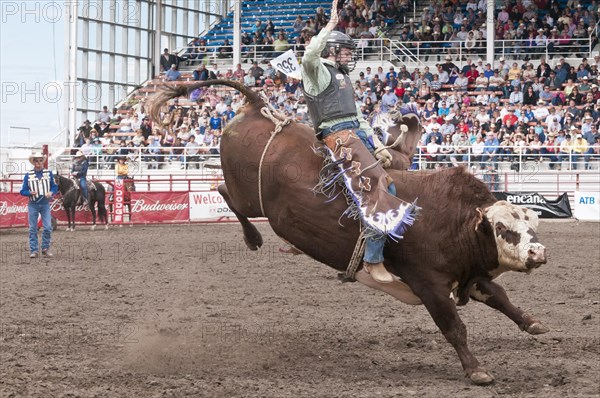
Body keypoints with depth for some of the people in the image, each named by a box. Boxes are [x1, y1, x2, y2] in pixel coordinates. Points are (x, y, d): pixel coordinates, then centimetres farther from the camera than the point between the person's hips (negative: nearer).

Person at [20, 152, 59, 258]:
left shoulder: (48, 173, 3)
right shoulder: (28, 175, -1)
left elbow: (55, 187, 9)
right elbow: (23, 191, 0)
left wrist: (51, 193, -12)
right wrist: (30, 193, -20)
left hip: (45, 204, 1)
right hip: (33, 205, -1)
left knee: (48, 227, -5)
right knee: (33, 228, 2)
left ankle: (45, 248, 9)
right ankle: (33, 250, 8)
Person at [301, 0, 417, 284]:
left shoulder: (343, 79, 27)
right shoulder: (319, 72, -1)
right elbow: (309, 56, -27)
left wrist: (378, 145, 15)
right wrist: (330, 25, -22)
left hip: (359, 134, 10)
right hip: (338, 136, -10)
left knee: (388, 189, 4)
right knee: (376, 192, -18)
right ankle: (373, 261, -16)